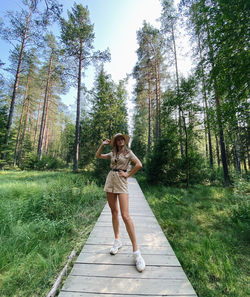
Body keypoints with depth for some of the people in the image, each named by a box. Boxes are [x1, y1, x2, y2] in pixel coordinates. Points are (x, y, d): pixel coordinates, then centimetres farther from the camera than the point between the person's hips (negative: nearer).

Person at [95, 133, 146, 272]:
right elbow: (98, 156, 19)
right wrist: (103, 144, 9)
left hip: (121, 182, -5)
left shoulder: (128, 152, 1)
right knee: (114, 212, 11)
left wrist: (128, 174, -8)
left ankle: (136, 250, -4)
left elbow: (139, 164, -11)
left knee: (125, 215, -12)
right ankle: (118, 240, 27)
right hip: (110, 181, 6)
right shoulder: (113, 153, 14)